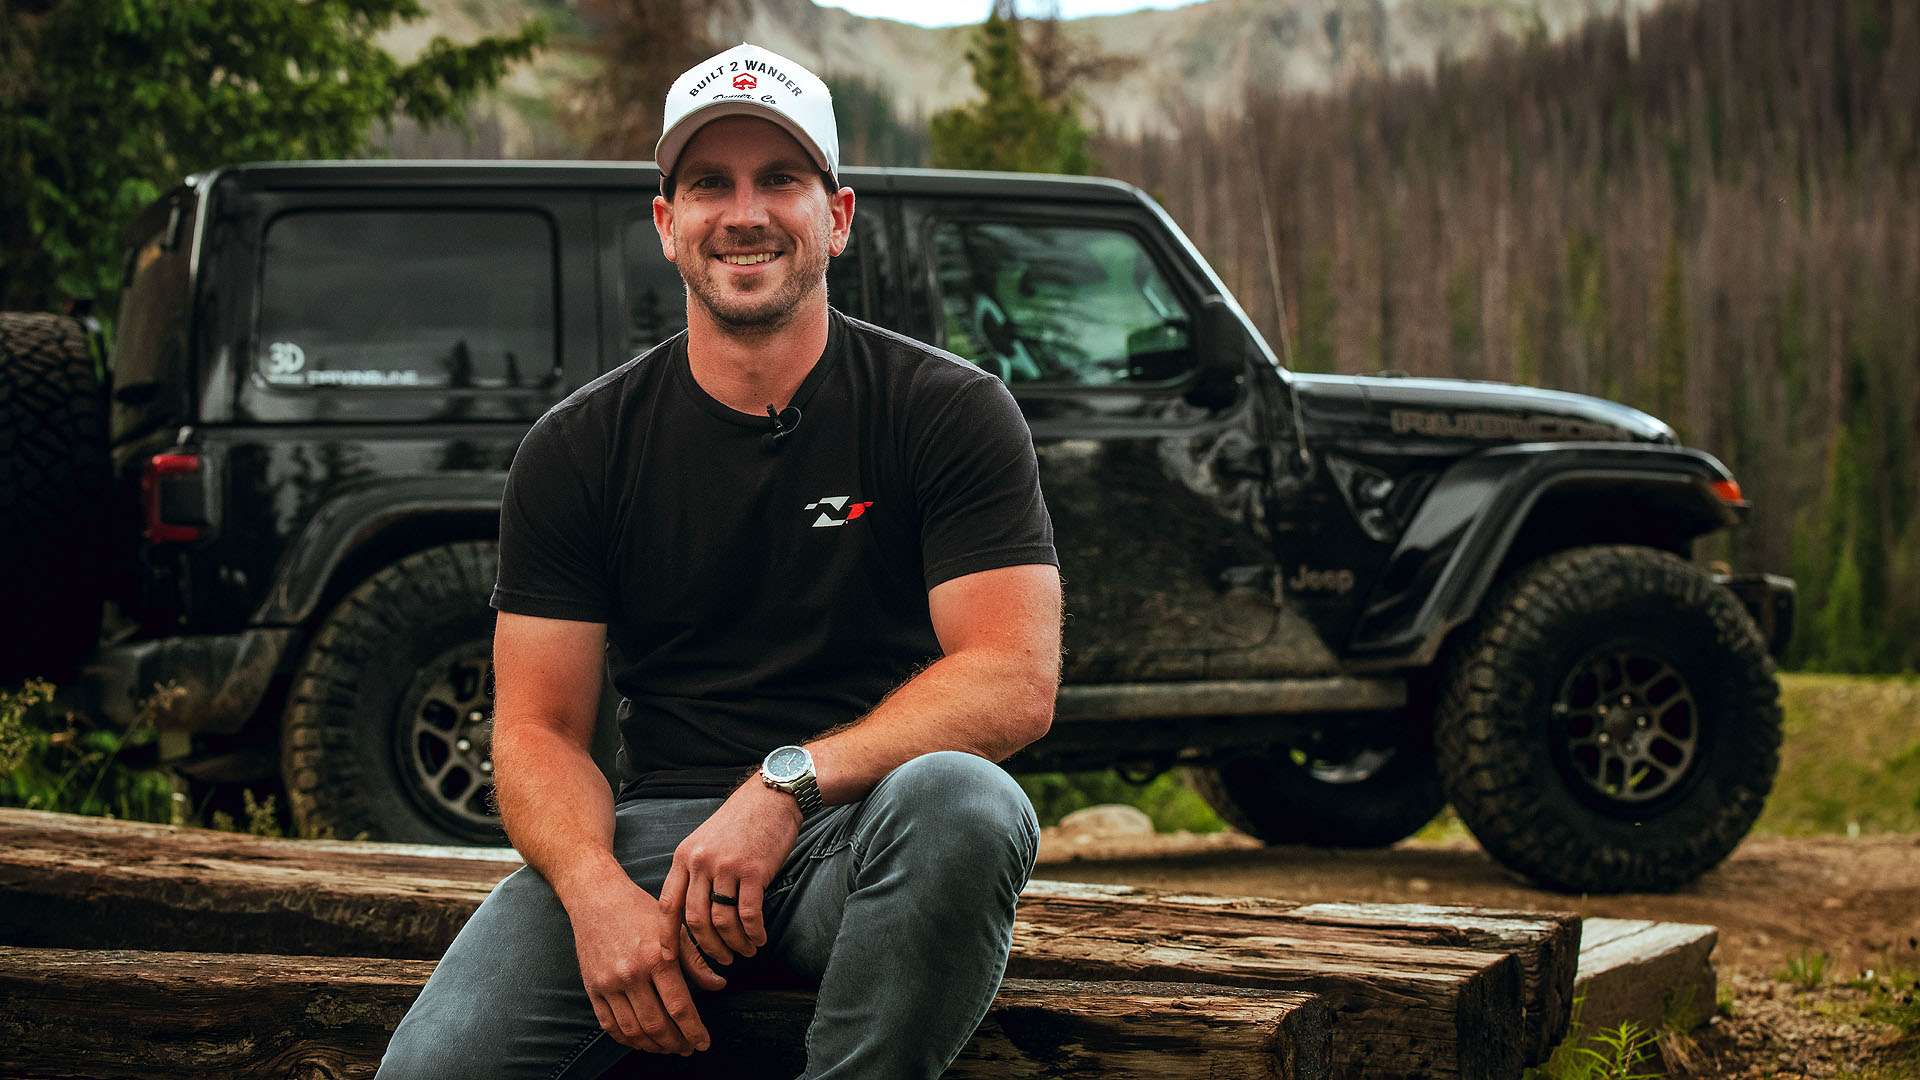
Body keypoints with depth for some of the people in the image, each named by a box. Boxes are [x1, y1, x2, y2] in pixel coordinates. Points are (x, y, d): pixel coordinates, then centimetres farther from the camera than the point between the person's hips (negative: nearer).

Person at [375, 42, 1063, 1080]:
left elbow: (1016, 681, -8)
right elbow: (537, 730, 4)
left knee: (957, 800, -38)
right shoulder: (576, 448, 7)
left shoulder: (952, 411, 1)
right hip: (657, 831, 1)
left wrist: (789, 781, -21)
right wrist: (599, 893, -18)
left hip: (869, 830, 0)